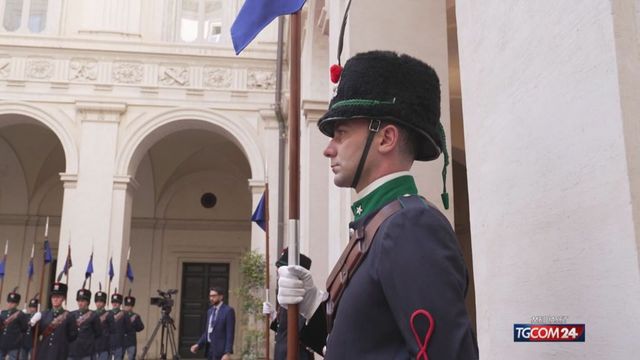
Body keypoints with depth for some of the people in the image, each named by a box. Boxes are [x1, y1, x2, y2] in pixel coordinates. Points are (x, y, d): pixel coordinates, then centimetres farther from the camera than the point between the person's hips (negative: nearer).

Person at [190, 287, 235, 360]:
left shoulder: (228, 310, -9)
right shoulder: (210, 311, 15)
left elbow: (230, 333, -14)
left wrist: (228, 353, -20)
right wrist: (198, 345, 4)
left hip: (220, 350, -7)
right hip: (209, 348, 8)